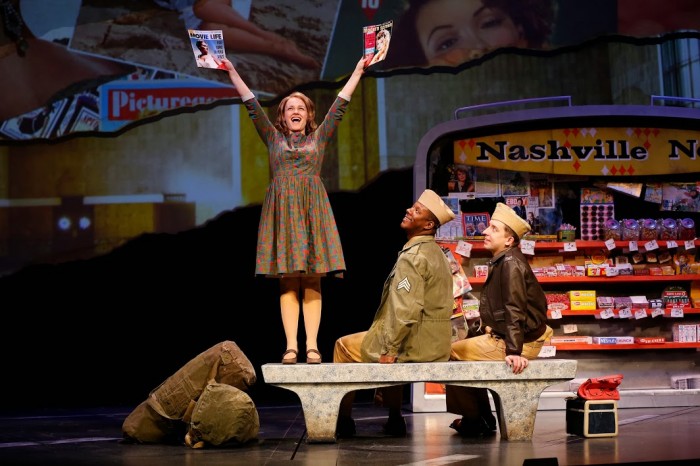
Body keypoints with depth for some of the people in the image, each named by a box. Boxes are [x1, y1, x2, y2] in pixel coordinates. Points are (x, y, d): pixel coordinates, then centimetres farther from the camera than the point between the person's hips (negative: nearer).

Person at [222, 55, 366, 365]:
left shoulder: (319, 137, 15)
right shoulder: (273, 137, 16)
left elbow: (340, 104, 14)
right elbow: (252, 104, 13)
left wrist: (358, 71, 12)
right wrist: (232, 72, 9)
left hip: (311, 210, 0)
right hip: (281, 209, 0)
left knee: (312, 281, -4)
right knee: (287, 281, -4)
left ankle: (312, 345, -7)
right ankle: (291, 346, -7)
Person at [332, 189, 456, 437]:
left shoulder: (412, 257, -17)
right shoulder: (436, 253, 12)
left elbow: (405, 310, -25)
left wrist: (389, 350, -21)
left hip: (414, 344, -9)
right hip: (437, 345, 9)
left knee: (344, 346, 10)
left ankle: (343, 420, 15)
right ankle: (395, 420, 33)